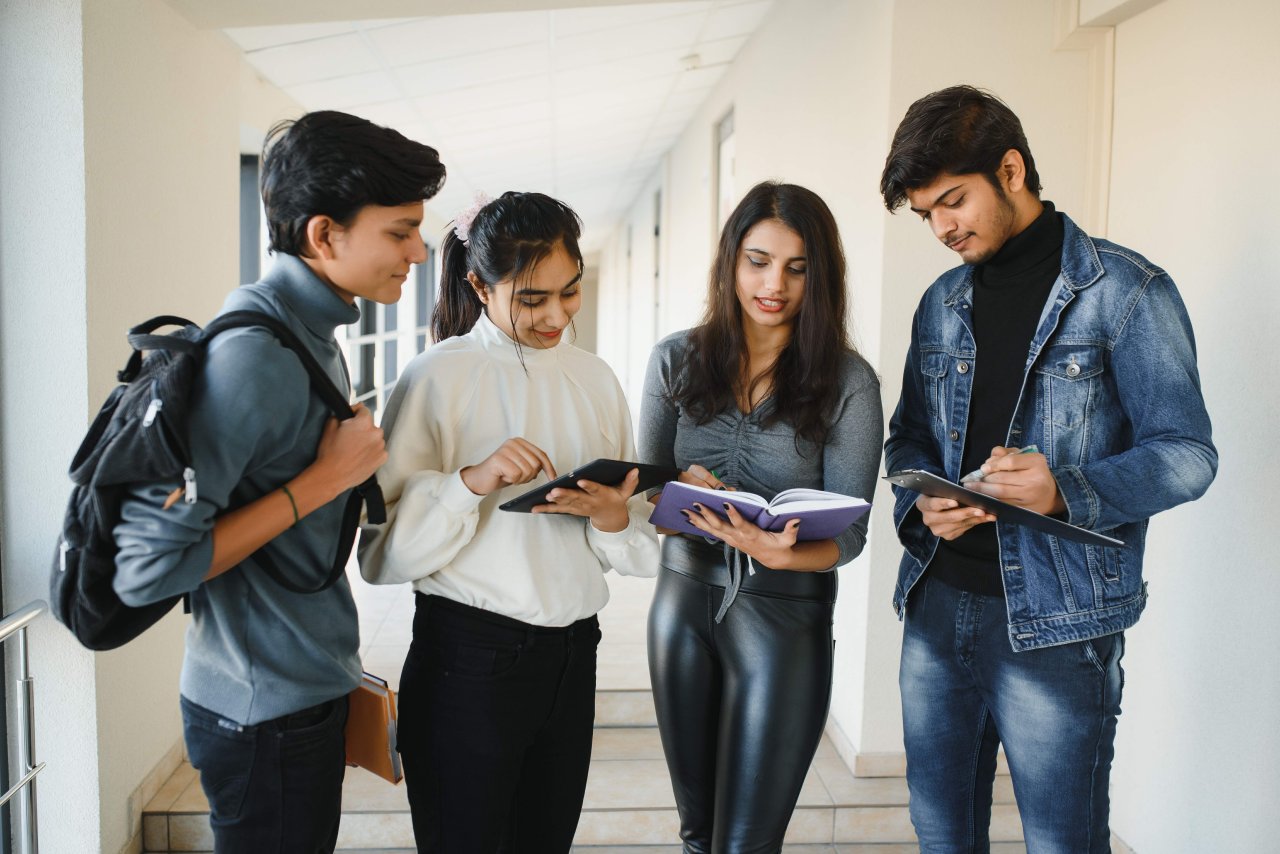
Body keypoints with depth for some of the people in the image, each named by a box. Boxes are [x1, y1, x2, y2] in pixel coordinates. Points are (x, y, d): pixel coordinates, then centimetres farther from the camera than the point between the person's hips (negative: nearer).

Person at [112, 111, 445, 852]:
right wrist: (323, 480, -22)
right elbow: (146, 568, -27)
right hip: (266, 709, -9)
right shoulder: (255, 354, -24)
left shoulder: (315, 332, 5)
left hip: (310, 687, 9)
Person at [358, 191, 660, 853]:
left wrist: (610, 513, -12)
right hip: (468, 662, -4)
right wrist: (472, 482, -27)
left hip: (572, 653, 5)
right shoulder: (438, 377, -8)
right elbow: (382, 552, -14)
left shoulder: (594, 378, 8)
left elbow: (638, 544, 9)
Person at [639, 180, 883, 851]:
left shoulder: (848, 382, -9)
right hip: (684, 601, 3)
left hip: (786, 615, -3)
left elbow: (849, 530, -9)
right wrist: (682, 490, -19)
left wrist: (786, 553, -30)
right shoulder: (677, 360, -1)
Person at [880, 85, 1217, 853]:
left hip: (1057, 624, -5)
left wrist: (1068, 492, -27)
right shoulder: (943, 301, 10)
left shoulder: (1125, 290, -8)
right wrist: (922, 502, -6)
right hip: (937, 605, 6)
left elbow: (1186, 453, -10)